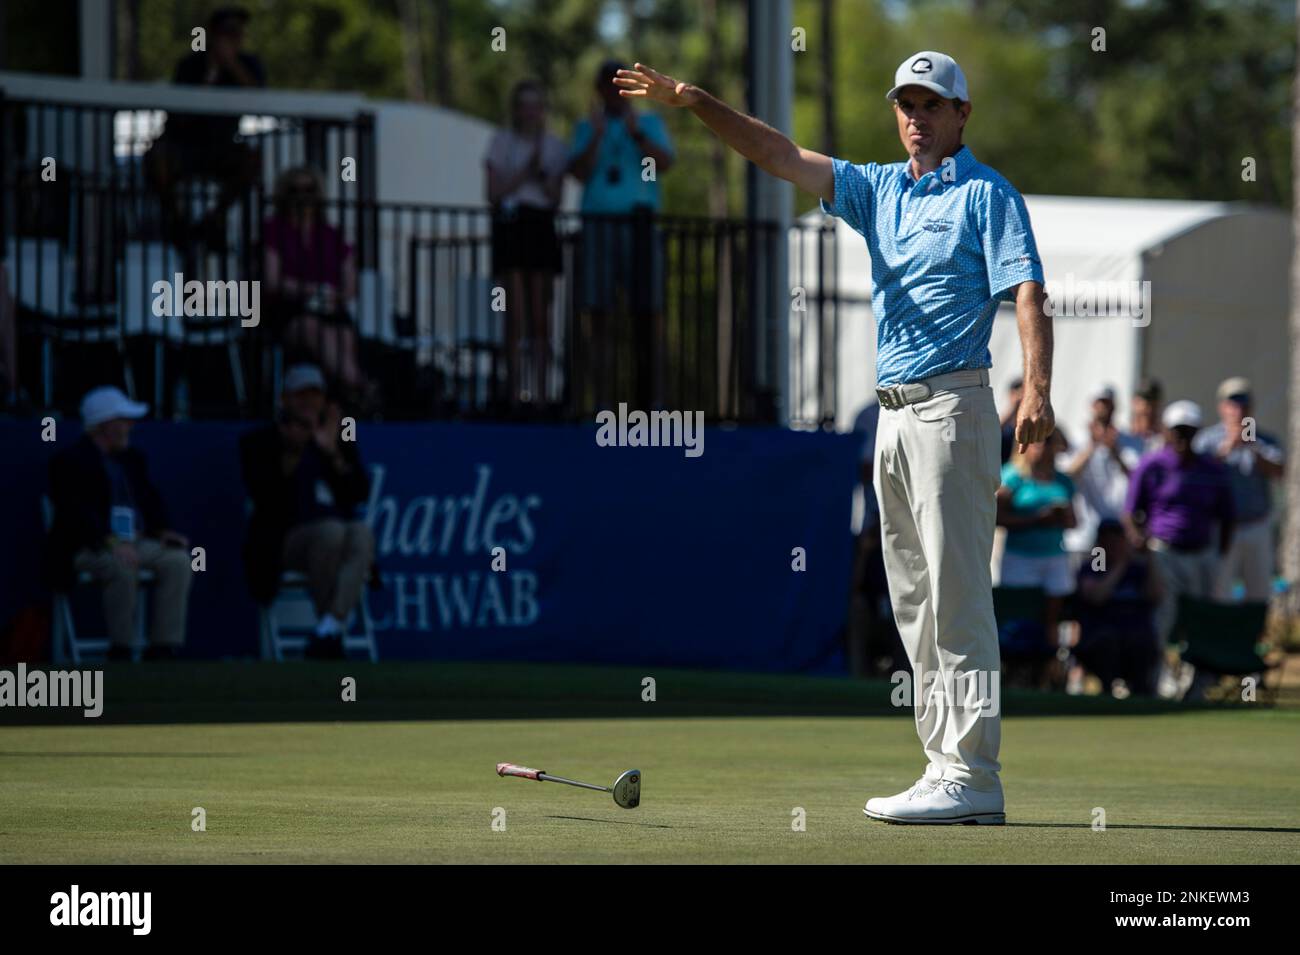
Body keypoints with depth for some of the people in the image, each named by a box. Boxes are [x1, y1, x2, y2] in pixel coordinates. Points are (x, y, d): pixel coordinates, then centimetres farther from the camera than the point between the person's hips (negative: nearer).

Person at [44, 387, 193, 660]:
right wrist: (112, 543, -32)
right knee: (123, 567, -37)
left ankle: (163, 649, -18)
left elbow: (150, 500, 19)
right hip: (88, 546, -7)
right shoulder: (70, 461, -7)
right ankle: (120, 652, -26)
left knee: (179, 560, -17)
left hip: (136, 542, 7)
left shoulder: (132, 459, 19)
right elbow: (78, 511, -19)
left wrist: (162, 531, -3)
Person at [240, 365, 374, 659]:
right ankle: (327, 627, -26)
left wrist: (332, 453, -9)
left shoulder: (339, 438, 20)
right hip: (285, 541, -3)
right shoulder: (259, 442, 10)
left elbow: (360, 492, 5)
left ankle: (328, 631, -44)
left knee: (362, 533, -33)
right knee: (332, 530, -35)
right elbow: (261, 494, -8)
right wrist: (292, 453, -20)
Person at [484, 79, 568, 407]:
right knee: (516, 315, -8)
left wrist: (541, 171, -9)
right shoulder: (502, 142, 5)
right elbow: (494, 192, -2)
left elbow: (556, 196, 6)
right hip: (510, 225, -2)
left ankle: (541, 389, 2)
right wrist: (526, 172, -10)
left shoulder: (554, 145, 12)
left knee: (540, 315, 0)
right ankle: (515, 390, -8)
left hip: (541, 226, 2)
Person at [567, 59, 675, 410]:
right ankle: (601, 399, -4)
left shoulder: (651, 124, 12)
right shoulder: (586, 128, 14)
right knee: (597, 311, -5)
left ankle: (652, 397, -7)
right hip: (598, 224, 1)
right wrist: (597, 136, -12)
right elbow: (579, 172, 0)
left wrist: (636, 134, -17)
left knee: (648, 311, -7)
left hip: (640, 223, -1)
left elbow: (664, 163, -4)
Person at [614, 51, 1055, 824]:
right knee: (916, 603, 8)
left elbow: (1027, 293, -14)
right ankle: (946, 768, 11)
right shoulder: (880, 190, 17)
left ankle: (973, 779, -15)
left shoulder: (987, 195, -4)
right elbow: (782, 156, 15)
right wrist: (698, 103, 4)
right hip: (894, 412, 9)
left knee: (956, 592, -12)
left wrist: (1037, 390, -29)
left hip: (951, 406, -9)